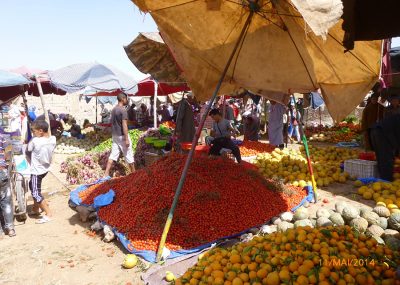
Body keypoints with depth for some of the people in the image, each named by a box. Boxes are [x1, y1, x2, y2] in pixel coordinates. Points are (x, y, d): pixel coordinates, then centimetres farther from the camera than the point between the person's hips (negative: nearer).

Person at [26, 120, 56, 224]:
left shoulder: (35, 141, -25)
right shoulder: (53, 139, -9)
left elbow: (27, 150, -9)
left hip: (37, 170, -8)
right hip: (45, 168, 8)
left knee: (36, 193, 3)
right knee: (34, 188, 26)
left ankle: (48, 214, 7)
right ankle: (35, 209, 39)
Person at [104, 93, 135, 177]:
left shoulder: (113, 109, 10)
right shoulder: (123, 110, -16)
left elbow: (112, 123, 15)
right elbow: (124, 125, -20)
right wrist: (127, 139, -20)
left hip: (115, 135, 8)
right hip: (122, 136, -8)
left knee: (113, 155, 8)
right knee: (129, 155, 5)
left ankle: (106, 174, 5)